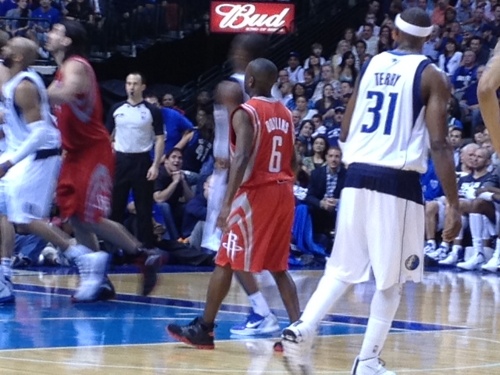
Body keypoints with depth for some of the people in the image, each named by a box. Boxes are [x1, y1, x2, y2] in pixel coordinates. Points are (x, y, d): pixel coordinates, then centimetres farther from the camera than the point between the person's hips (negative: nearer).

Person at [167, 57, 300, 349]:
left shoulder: (245, 113, -10)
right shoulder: (286, 114, 13)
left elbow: (242, 158, -20)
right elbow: (294, 161, 15)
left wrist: (227, 203, -23)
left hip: (256, 193, -7)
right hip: (284, 193, 7)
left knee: (226, 262, 4)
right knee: (278, 267, 11)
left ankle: (203, 329, 10)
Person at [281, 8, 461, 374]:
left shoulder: (371, 65, 13)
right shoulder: (431, 75, -3)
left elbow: (345, 132, 16)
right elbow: (439, 145, -11)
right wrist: (453, 206, -10)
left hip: (357, 177, 5)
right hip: (397, 182, -5)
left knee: (344, 269, 14)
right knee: (392, 280, 5)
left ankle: (302, 329, -5)